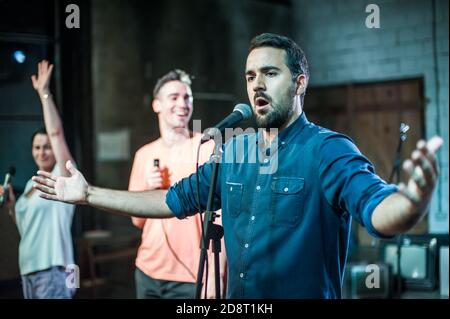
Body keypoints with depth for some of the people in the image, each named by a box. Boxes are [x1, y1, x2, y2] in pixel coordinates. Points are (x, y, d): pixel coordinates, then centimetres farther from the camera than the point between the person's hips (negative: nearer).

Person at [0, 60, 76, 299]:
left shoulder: (64, 177, -7)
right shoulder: (32, 184, 14)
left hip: (52, 272, -8)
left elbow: (56, 132, -19)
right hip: (28, 270, 8)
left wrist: (44, 93, -18)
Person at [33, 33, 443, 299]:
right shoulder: (234, 151, 4)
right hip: (237, 294, 6)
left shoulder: (328, 150, -16)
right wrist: (89, 195, 11)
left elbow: (378, 209, -33)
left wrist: (413, 199, -58)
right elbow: (174, 200, 13)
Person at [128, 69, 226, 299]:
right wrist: (148, 190, -8)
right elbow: (137, 221, 10)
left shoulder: (208, 147, -7)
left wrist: (216, 273, -19)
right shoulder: (144, 154, 6)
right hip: (147, 272, 5)